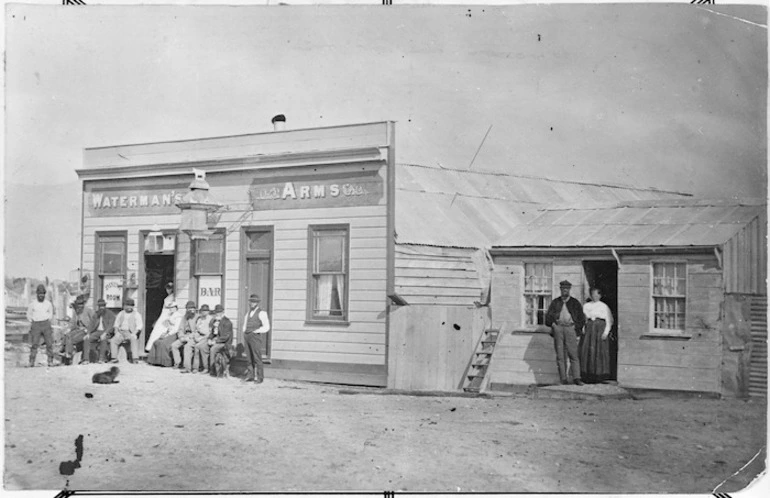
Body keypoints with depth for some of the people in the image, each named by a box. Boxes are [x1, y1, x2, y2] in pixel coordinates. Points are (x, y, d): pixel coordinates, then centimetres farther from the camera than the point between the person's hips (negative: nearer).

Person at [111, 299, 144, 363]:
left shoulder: (136, 314, 6)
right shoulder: (121, 314, 18)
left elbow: (139, 326, -2)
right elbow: (116, 324, 19)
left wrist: (133, 334, -17)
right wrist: (116, 332, 0)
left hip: (130, 333, -4)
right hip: (121, 332, 4)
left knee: (133, 338, -37)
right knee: (113, 340, -24)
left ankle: (135, 358, -41)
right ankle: (114, 358, -21)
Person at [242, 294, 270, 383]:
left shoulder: (261, 313, -3)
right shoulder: (248, 313, 19)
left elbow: (266, 327, -8)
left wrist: (255, 331, -12)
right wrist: (244, 335, 11)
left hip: (256, 337, -6)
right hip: (247, 337, 6)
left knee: (257, 359, -7)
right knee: (250, 359, 5)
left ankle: (260, 378, -3)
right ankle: (251, 376, 8)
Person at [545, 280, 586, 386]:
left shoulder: (575, 302, 12)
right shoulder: (555, 302, 15)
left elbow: (581, 317, 12)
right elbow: (548, 316, 15)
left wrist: (576, 326, 1)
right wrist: (553, 323, 2)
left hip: (570, 328, -1)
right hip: (558, 328, 2)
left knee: (573, 354, -9)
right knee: (560, 355, -1)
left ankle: (576, 378, -10)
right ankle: (563, 378, 0)